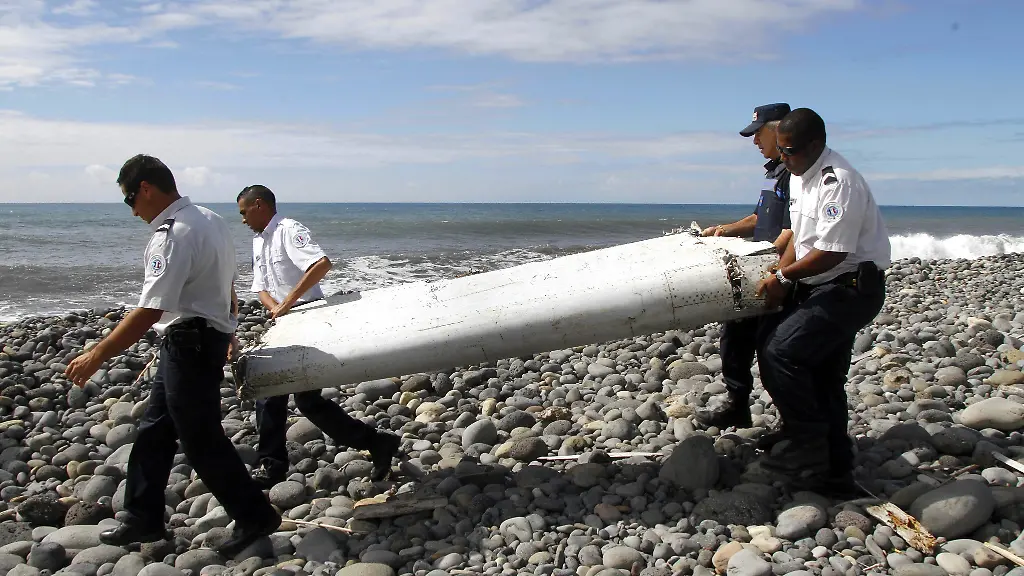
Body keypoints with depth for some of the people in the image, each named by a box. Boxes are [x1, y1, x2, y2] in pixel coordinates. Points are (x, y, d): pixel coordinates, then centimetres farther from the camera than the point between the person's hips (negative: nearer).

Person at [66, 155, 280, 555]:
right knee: (154, 431, 17)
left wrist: (96, 356, -20)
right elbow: (227, 283, 18)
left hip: (189, 344, -10)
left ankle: (254, 517, 13)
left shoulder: (173, 235, -22)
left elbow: (149, 312, -26)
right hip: (209, 335, 10)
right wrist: (227, 331, 30)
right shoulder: (210, 219, 8)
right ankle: (144, 519, 28)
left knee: (201, 440, 1)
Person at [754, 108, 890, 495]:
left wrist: (784, 277, -13)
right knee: (823, 379, 12)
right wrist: (780, 280, 3)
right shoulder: (800, 176, 10)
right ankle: (835, 472, 21)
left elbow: (831, 252, -25)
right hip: (820, 288, 10)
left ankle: (806, 446, -7)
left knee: (779, 352, -20)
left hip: (852, 287, -10)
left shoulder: (839, 181, -21)